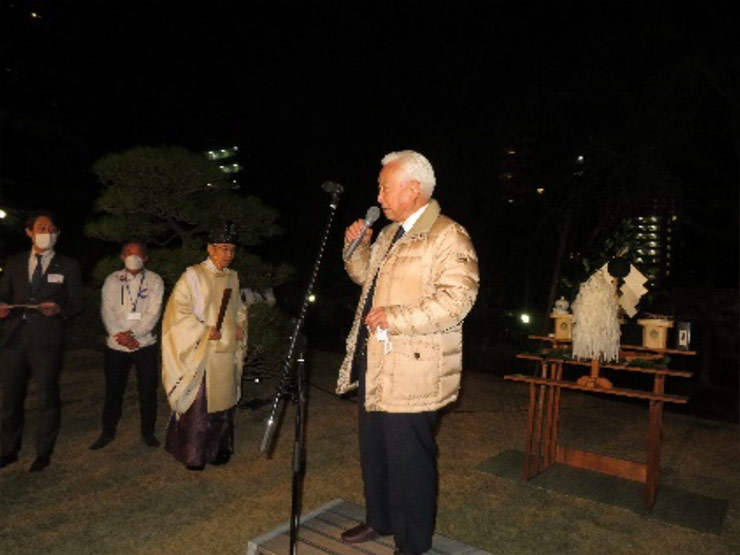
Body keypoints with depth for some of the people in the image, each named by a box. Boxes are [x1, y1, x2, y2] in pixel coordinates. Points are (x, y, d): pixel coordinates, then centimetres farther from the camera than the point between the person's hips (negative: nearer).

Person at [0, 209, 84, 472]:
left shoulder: (68, 266, 3)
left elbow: (76, 303, 2)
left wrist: (59, 309, -18)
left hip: (47, 341, -3)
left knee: (47, 399, 6)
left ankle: (44, 453, 21)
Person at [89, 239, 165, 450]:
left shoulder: (154, 281, 0)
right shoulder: (112, 280, 5)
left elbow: (154, 312, -8)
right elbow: (107, 310, -2)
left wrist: (132, 334, -15)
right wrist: (119, 334, -16)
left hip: (145, 344, -1)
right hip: (116, 345, 1)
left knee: (148, 390, 5)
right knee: (113, 390, 10)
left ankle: (148, 432, 21)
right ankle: (108, 432, 27)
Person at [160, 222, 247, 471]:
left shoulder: (233, 277, 10)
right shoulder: (193, 275, -8)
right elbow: (178, 309, -12)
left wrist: (240, 326, 3)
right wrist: (204, 331, -16)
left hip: (228, 352, 6)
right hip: (201, 353, -5)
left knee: (223, 402, 12)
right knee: (198, 404, 0)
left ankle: (218, 449, 27)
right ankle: (193, 455, 16)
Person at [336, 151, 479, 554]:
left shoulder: (448, 236, -13)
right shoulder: (390, 233, 14)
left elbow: (457, 298, -24)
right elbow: (365, 276, 27)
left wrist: (394, 317, -25)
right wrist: (356, 248, 7)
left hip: (411, 372, -8)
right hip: (373, 364, 9)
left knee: (409, 461, 5)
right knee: (373, 452, 21)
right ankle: (379, 520, 42)